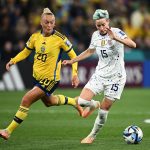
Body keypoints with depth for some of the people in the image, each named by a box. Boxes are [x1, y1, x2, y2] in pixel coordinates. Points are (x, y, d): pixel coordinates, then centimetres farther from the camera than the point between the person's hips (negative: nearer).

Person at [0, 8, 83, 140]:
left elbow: (73, 56, -6)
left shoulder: (60, 38, -16)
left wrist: (75, 74, -13)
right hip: (37, 76, 7)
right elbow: (25, 52, 12)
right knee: (49, 102, 27)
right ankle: (74, 102, 54)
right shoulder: (35, 37, -2)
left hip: (51, 79, -7)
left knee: (26, 100, -16)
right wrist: (13, 61, -5)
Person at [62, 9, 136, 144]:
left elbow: (133, 45, -34)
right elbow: (90, 51, 21)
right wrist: (71, 61, 21)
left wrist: (116, 38, -47)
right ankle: (93, 105, 24)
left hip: (115, 77, -5)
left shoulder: (116, 32, -17)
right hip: (99, 75, 5)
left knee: (103, 112, 1)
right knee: (82, 101, -12)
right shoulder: (96, 35, 1)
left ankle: (93, 136, 24)